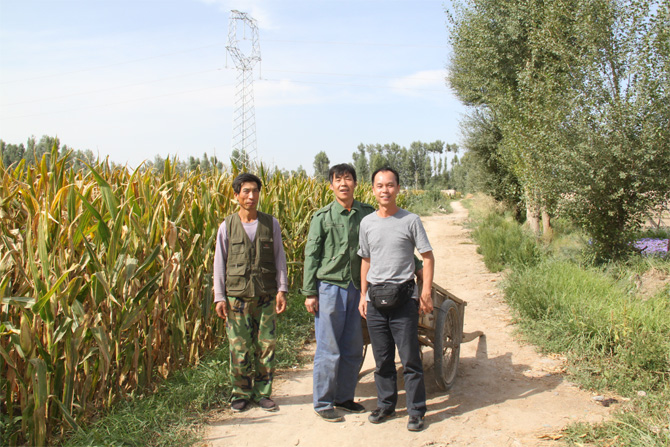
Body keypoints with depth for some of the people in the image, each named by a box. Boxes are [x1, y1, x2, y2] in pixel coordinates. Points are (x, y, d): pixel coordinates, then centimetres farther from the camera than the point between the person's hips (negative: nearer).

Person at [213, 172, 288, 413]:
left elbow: (279, 258, 8)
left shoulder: (271, 224, 7)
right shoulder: (227, 226, 4)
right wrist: (219, 297, 0)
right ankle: (241, 393, 19)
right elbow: (219, 263, 6)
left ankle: (262, 393, 18)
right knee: (239, 347, 2)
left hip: (266, 295, 1)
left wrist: (282, 290, -1)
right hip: (237, 296, -1)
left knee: (266, 345, 3)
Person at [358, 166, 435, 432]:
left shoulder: (410, 220, -3)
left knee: (410, 358, -1)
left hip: (403, 296, -3)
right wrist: (363, 295, 13)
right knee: (382, 358, 12)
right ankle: (386, 405, 26)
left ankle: (416, 412, 11)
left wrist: (426, 293, -7)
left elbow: (428, 257, 1)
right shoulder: (367, 223, 7)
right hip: (375, 298, 4)